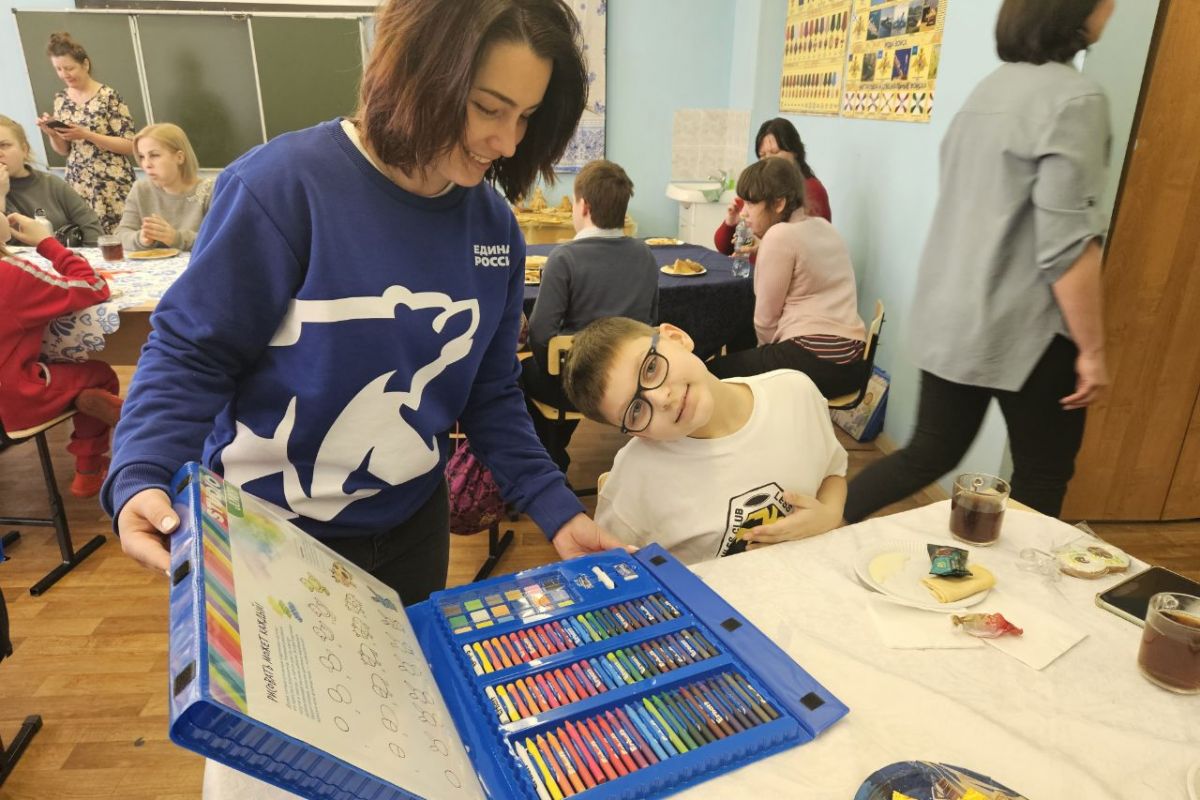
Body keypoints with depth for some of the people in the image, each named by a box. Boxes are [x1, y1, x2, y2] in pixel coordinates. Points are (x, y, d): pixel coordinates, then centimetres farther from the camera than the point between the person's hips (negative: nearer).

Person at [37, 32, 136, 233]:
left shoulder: (108, 96, -8)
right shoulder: (61, 99, 11)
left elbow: (130, 146, -12)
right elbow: (64, 150, 17)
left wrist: (86, 135, -18)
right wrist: (51, 133, -3)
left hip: (111, 186, -5)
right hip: (76, 185, 5)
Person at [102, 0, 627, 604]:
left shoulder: (492, 224, -7)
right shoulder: (284, 183, -21)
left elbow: (489, 393, -1)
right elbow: (191, 354, -14)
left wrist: (555, 510, -8)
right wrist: (142, 478, -29)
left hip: (411, 528, 5)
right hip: (267, 533, -4)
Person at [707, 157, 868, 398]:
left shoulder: (780, 235, -12)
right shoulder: (824, 227, 14)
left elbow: (766, 319, -6)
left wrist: (767, 352, 9)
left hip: (816, 360, -10)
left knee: (713, 373, 3)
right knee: (742, 356, 27)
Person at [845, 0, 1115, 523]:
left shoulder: (989, 89, 10)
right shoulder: (1075, 99, -14)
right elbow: (1067, 245, -19)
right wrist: (1092, 349, -12)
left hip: (949, 318, 7)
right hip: (1022, 328, -7)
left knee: (929, 455, 16)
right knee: (1042, 477, 11)